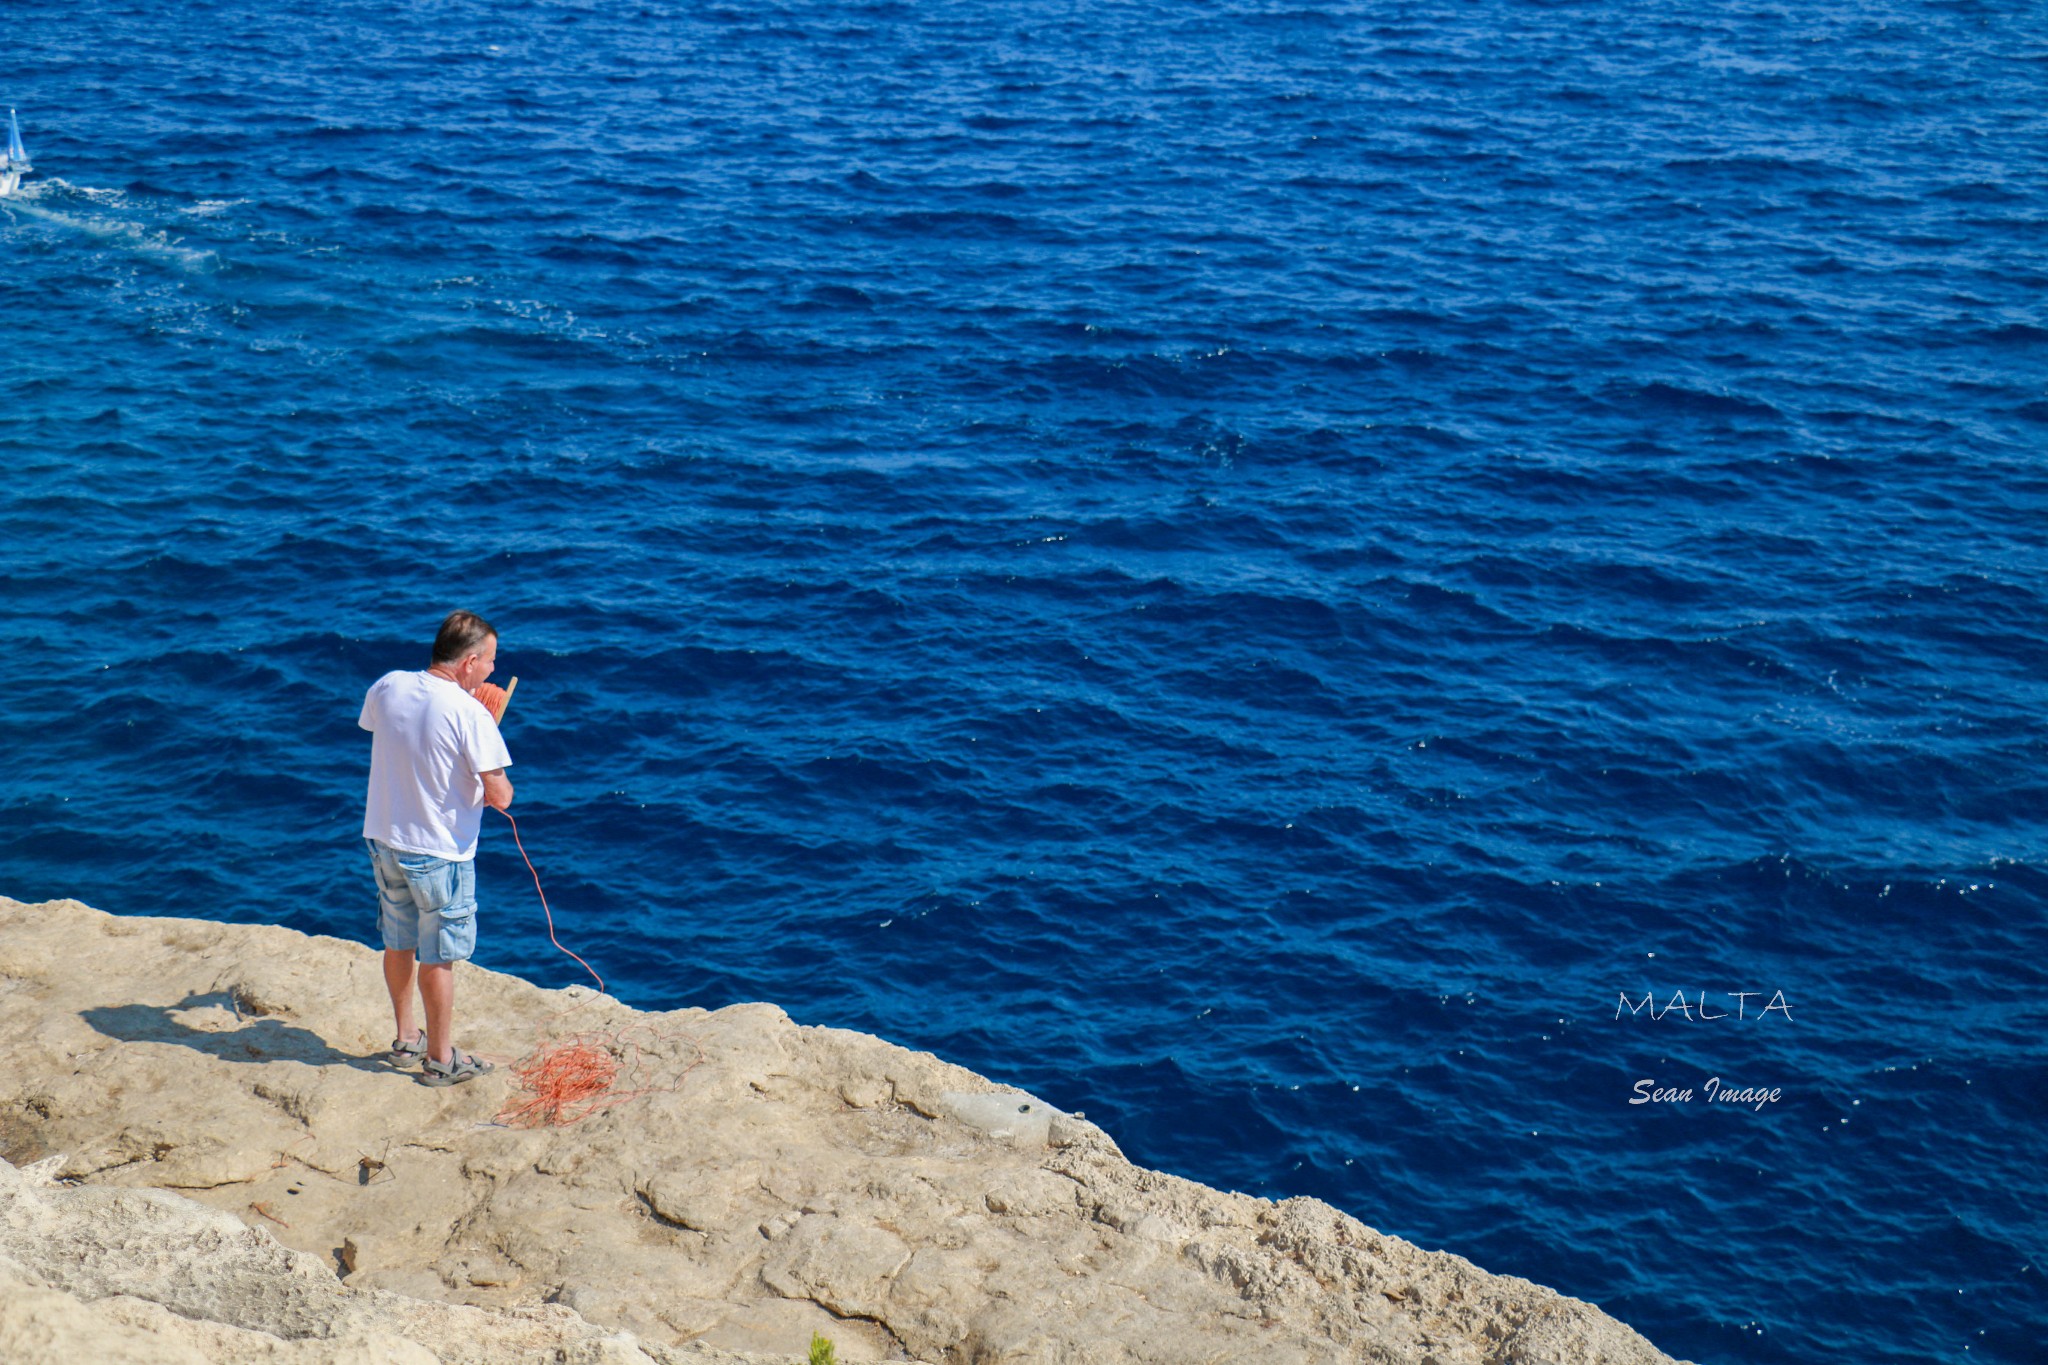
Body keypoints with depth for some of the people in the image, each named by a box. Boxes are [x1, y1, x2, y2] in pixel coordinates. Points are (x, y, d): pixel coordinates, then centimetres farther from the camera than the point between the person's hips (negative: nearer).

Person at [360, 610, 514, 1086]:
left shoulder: (387, 688, -4)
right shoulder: (471, 713, -22)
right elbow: (499, 796, -23)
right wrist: (489, 783, 0)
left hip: (383, 838, 6)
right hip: (439, 851, -6)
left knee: (398, 944, 22)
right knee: (439, 957, 7)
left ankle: (406, 1038, 37)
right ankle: (440, 1058, 19)